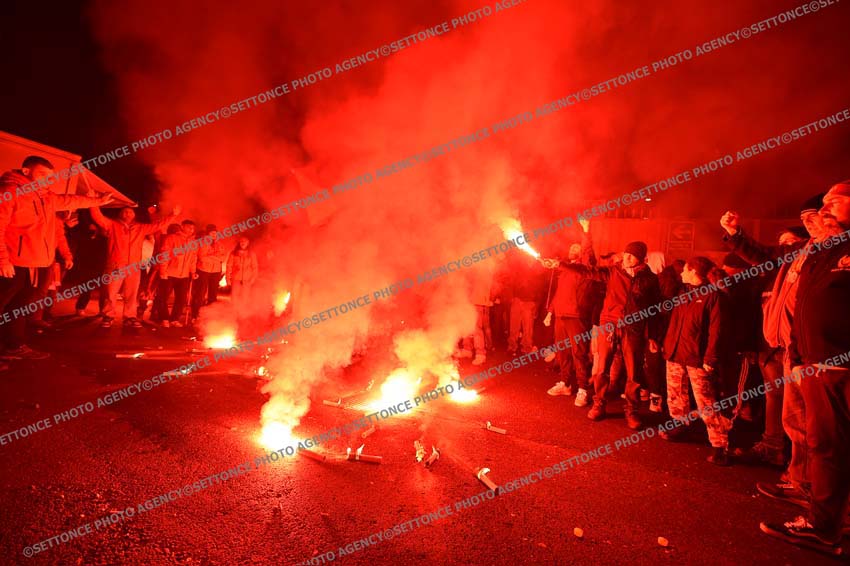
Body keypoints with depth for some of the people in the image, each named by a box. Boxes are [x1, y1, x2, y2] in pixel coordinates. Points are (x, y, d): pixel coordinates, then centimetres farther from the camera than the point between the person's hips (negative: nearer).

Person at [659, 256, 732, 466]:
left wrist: (710, 358, -18)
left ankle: (720, 445, 1)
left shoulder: (712, 295, -8)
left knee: (706, 404, -7)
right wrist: (667, 345, 12)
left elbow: (715, 329, -14)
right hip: (675, 354, 8)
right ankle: (680, 425, 37)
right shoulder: (683, 293, 16)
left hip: (697, 358, -7)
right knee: (675, 395, 18)